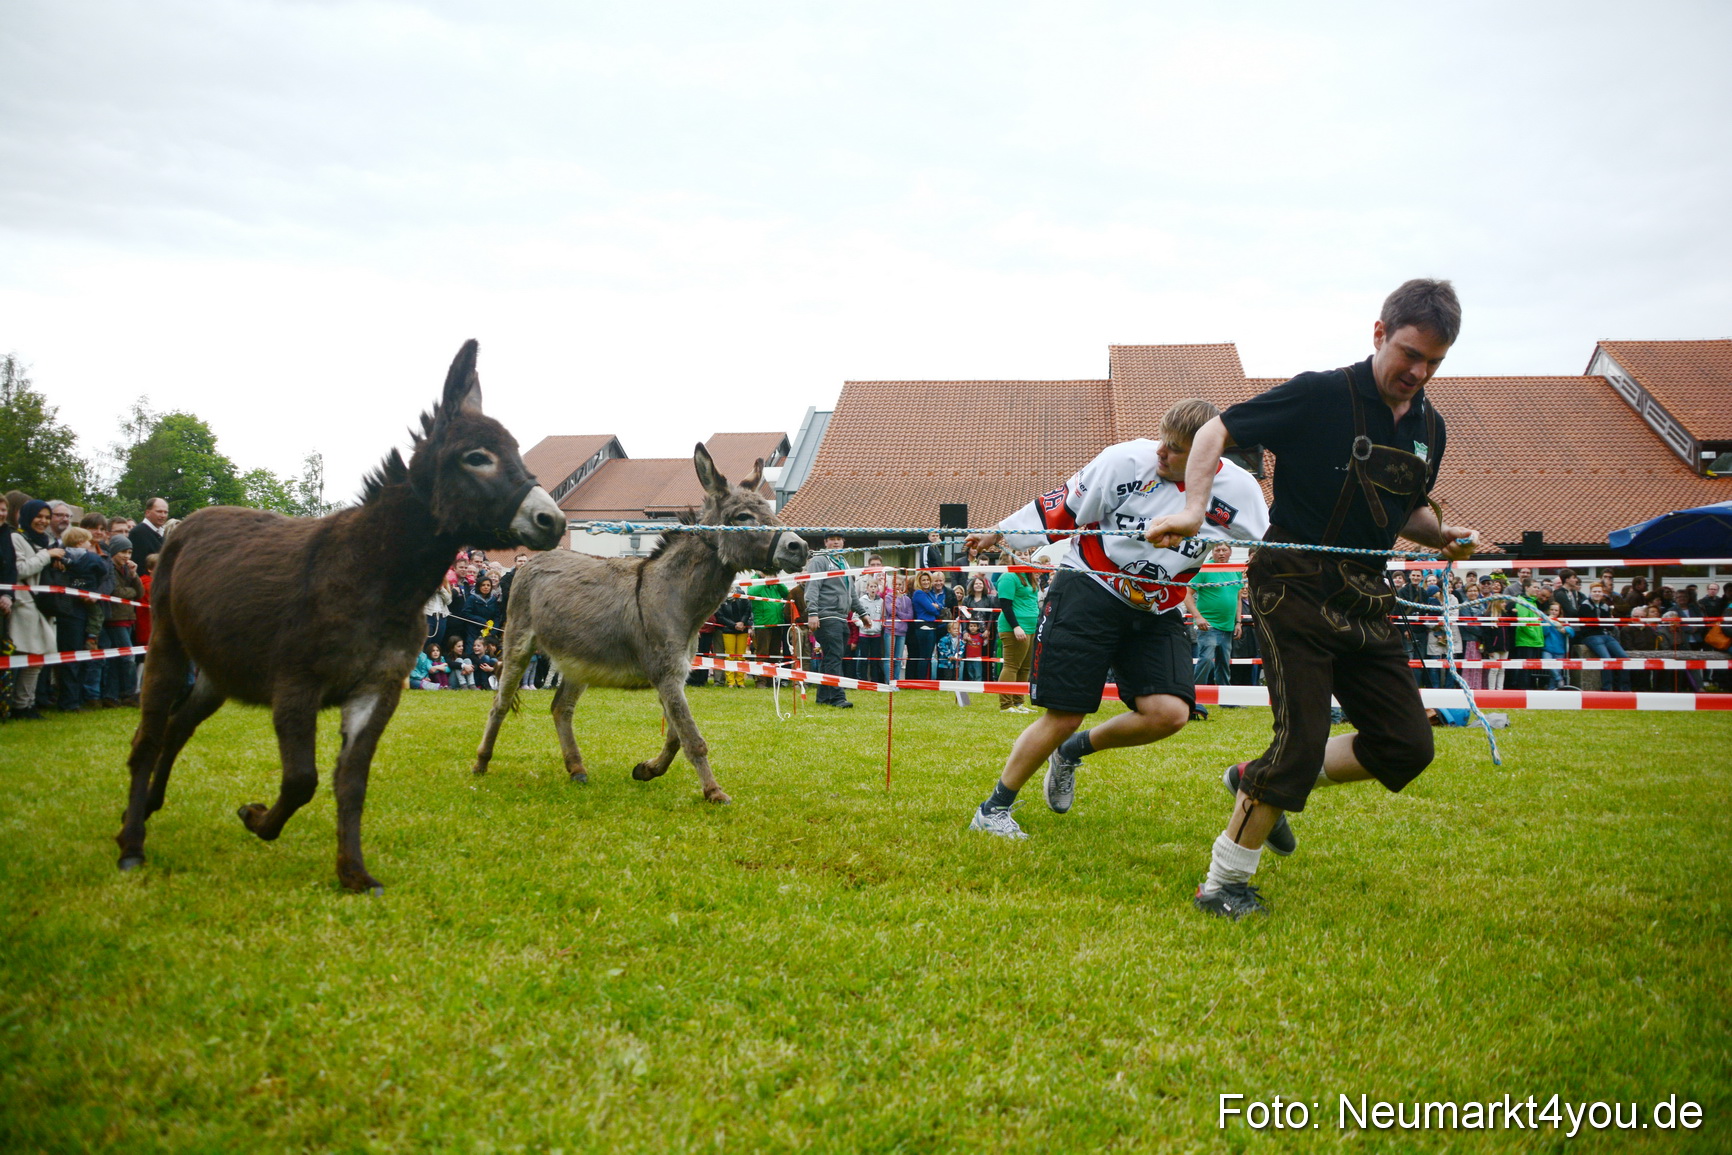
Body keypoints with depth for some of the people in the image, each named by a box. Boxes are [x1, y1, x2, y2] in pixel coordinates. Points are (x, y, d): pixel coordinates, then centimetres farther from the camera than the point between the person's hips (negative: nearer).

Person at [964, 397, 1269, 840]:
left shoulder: (1238, 491, -7)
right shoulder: (1127, 460, -13)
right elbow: (1063, 508, -3)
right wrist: (999, 534, 1)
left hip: (1156, 611, 4)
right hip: (1089, 590, -3)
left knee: (1169, 713, -16)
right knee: (1064, 715, -9)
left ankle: (1074, 750, 12)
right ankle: (993, 809, 10)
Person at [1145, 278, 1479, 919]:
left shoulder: (1429, 426, 11)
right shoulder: (1319, 396, -10)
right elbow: (1215, 431, -7)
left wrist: (1440, 532, 2)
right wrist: (1194, 508, -22)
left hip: (1365, 599, 7)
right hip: (1296, 588, -7)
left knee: (1407, 746, 4)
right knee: (1301, 742, -11)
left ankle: (1261, 781, 22)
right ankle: (1222, 885, 5)